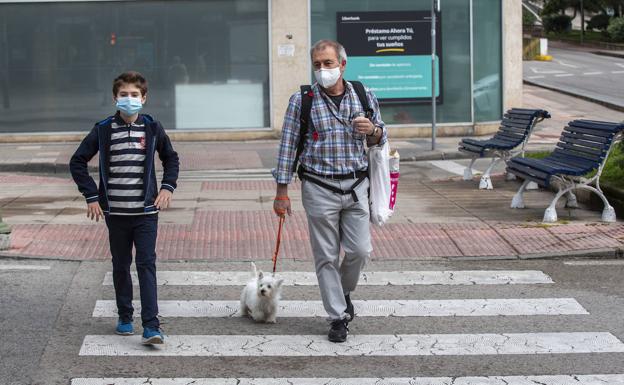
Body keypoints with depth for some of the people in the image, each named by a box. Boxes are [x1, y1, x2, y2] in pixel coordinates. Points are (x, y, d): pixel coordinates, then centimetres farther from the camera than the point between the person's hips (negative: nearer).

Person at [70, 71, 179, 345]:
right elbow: (77, 162, 5)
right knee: (121, 266, 11)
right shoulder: (103, 130, -2)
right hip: (115, 212, 1)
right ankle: (125, 317, 25)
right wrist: (91, 196, -2)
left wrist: (167, 187, 3)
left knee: (147, 264, -7)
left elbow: (171, 158, 17)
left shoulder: (152, 129, 1)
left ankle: (151, 326, -12)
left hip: (146, 211, -1)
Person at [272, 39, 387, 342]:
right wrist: (282, 190, -3)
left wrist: (372, 130, -9)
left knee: (360, 251, 1)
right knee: (327, 256, 1)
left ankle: (343, 292, 31)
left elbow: (381, 139, 16)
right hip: (319, 188, -2)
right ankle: (338, 317, 12)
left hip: (356, 185, 2)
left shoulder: (364, 97, 6)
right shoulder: (302, 100, -2)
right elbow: (288, 145, 0)